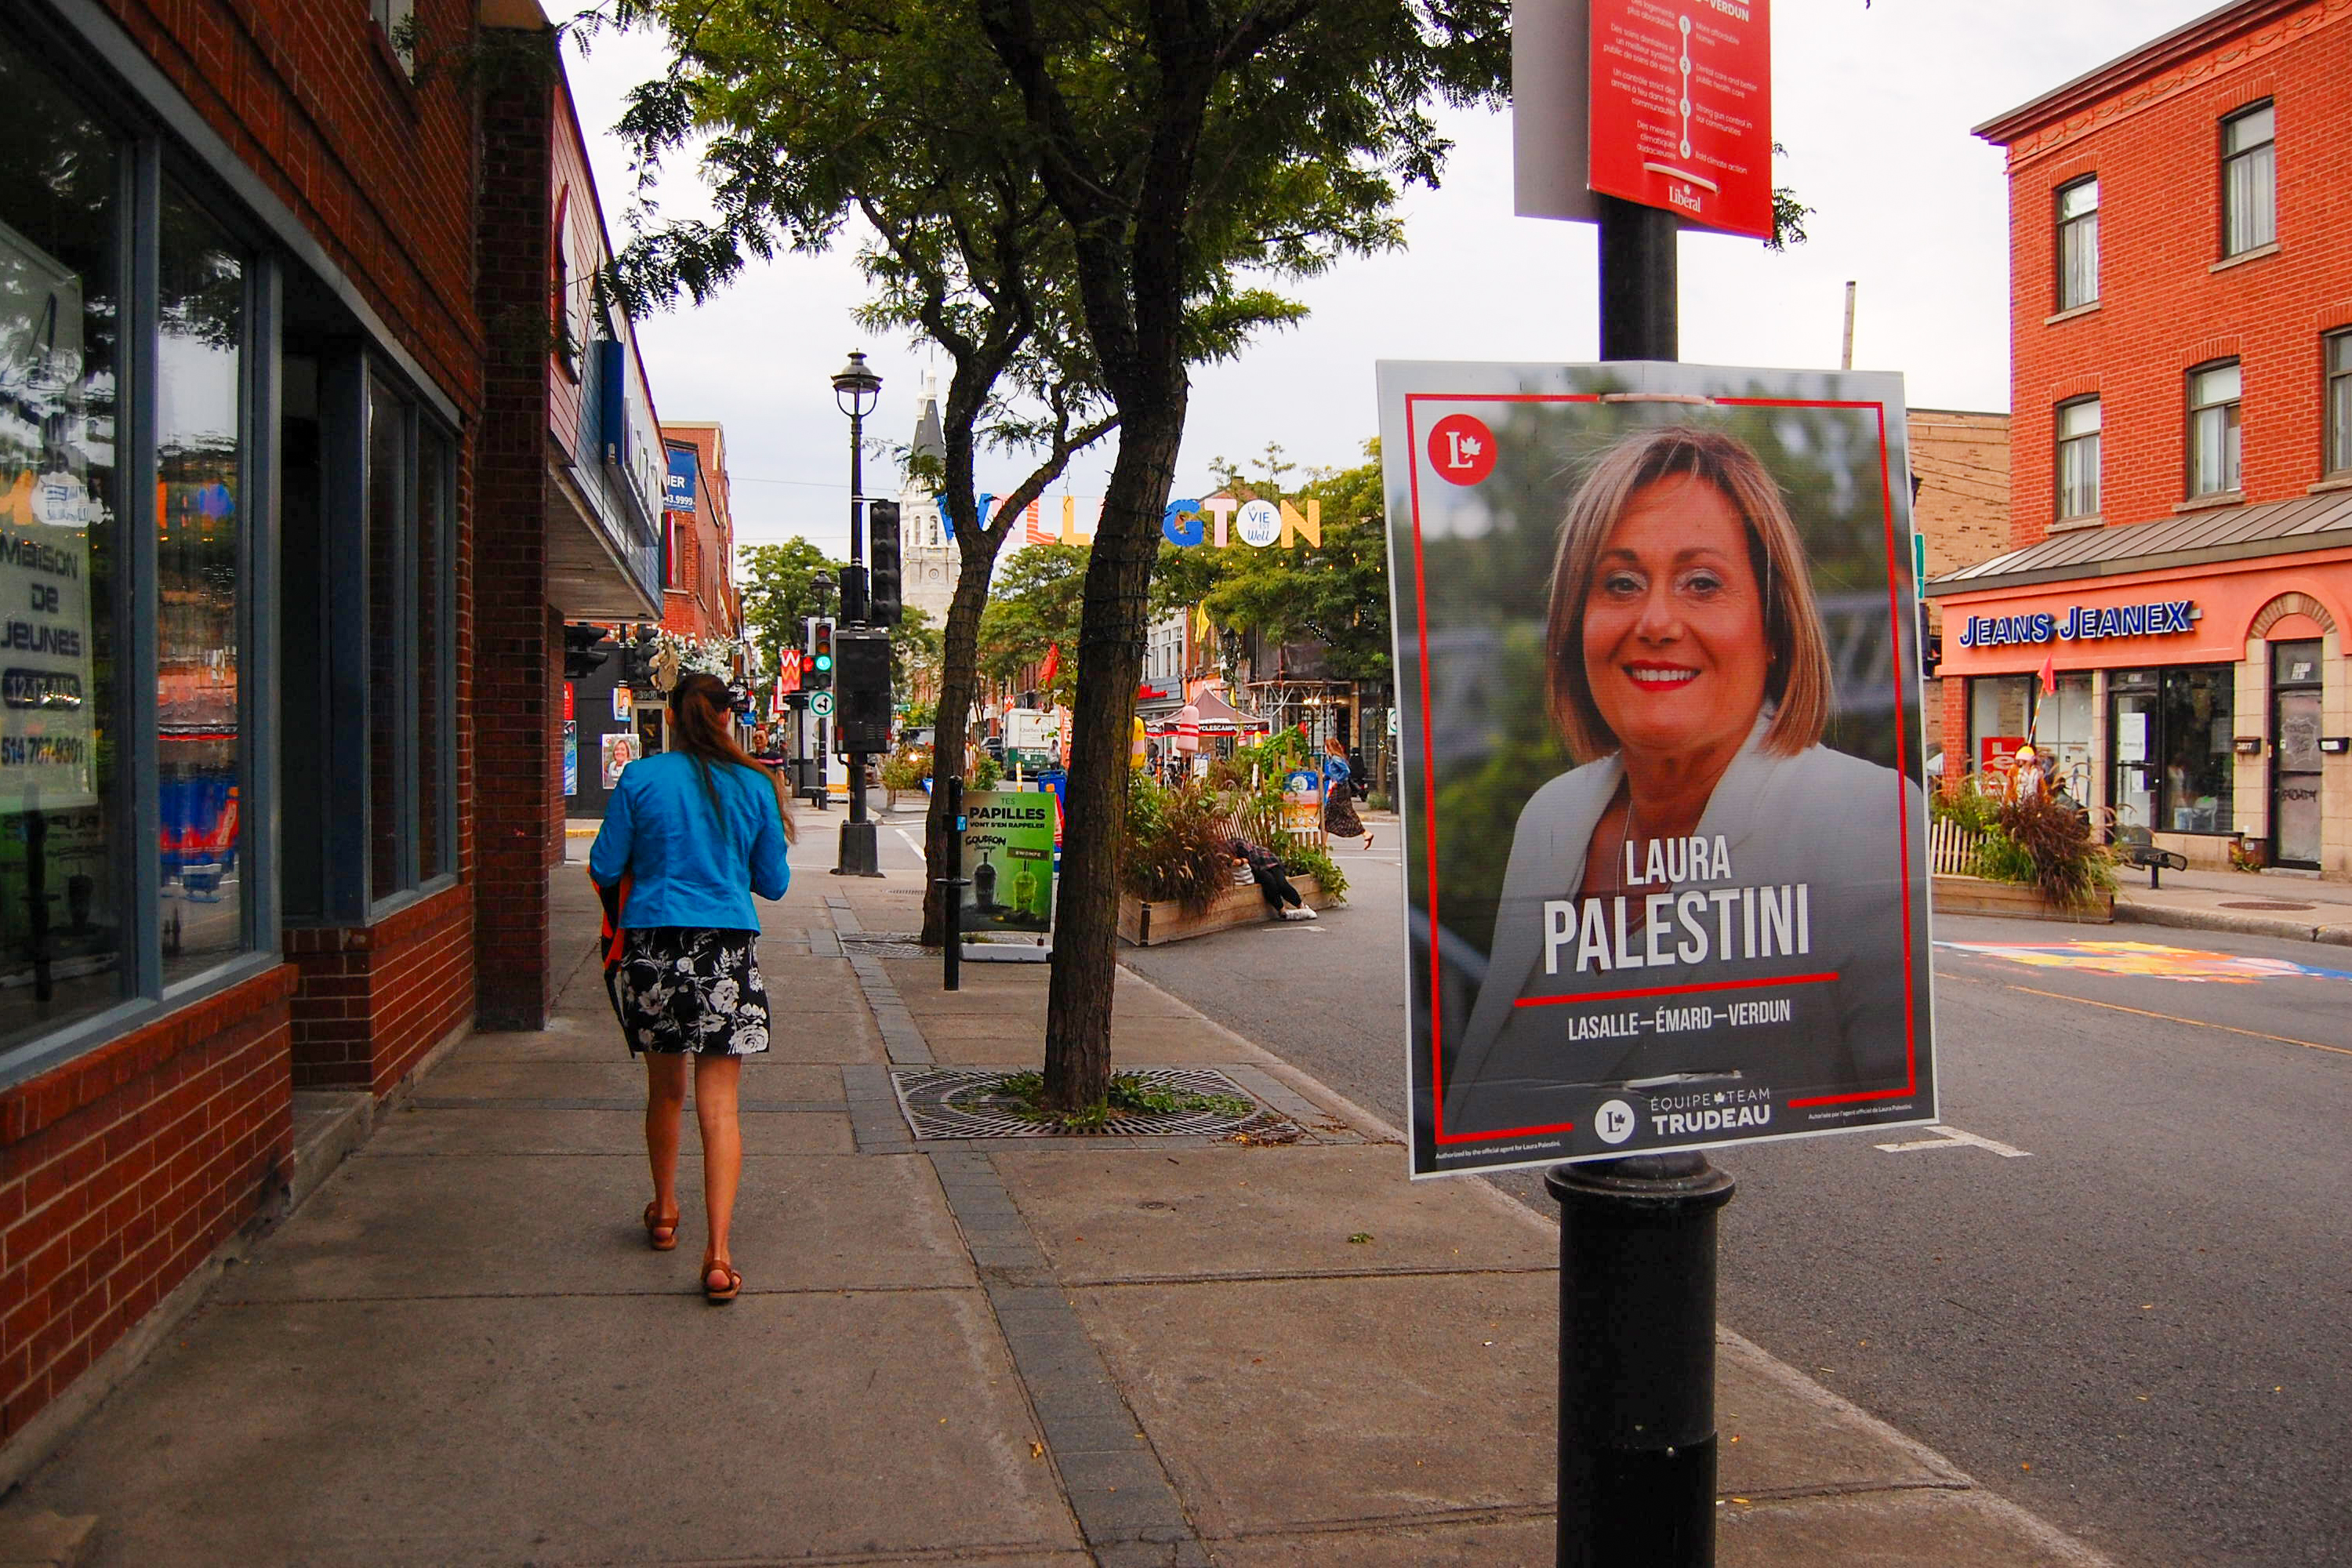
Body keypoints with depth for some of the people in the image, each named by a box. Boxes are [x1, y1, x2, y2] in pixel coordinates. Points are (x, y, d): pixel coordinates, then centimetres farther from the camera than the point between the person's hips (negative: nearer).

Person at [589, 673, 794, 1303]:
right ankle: (719, 1254, -9)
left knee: (665, 1090, 19)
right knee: (719, 1104, -1)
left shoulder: (641, 778, -2)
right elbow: (773, 883, 8)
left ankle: (664, 1213, 37)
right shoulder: (754, 786, 0)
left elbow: (605, 868, 2)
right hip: (727, 953, -1)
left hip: (652, 946, 1)